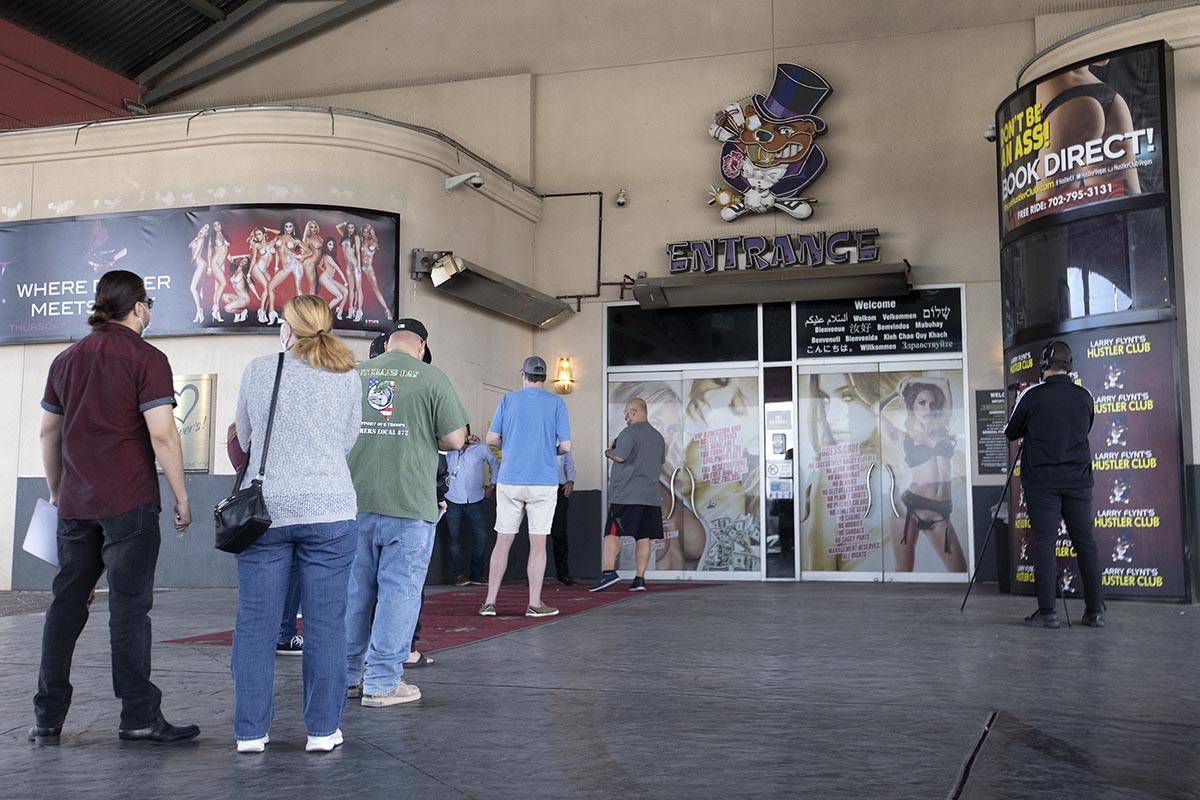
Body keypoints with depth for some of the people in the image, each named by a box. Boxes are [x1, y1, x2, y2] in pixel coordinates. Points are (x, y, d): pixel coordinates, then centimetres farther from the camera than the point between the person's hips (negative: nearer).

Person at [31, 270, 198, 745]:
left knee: (66, 605, 11)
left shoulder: (67, 359, 12)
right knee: (129, 607, -2)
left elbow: (49, 431, 17)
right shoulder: (146, 359, -7)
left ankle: (47, 719, 16)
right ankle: (139, 718, 3)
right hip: (129, 503, -6)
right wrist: (182, 498, -7)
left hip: (75, 504, 6)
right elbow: (162, 435, -14)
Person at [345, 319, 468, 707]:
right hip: (407, 504, -4)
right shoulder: (432, 377, -4)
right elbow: (455, 439, -5)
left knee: (354, 589, 14)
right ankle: (383, 682, 6)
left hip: (356, 501, 5)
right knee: (399, 589, 3)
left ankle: (346, 676, 23)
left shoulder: (356, 374, 8)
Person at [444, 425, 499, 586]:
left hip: (475, 500, 0)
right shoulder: (448, 450, 4)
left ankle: (477, 575, 9)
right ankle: (459, 574, 6)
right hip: (453, 500, 0)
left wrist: (491, 485, 12)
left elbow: (495, 464, 16)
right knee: (455, 538, -1)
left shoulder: (480, 448, 3)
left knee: (481, 537, -2)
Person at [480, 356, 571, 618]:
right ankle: (534, 603, 5)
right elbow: (566, 446, -4)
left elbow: (492, 439, 2)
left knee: (503, 541, 7)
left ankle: (490, 601, 7)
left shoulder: (508, 399, 3)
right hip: (544, 482, -1)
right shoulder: (556, 403, 0)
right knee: (538, 543, 4)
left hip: (510, 481, 2)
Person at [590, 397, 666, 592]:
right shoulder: (658, 437, 17)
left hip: (627, 494, -7)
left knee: (612, 533, -6)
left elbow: (619, 456, -16)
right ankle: (640, 578, 5)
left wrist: (608, 452, 4)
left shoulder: (629, 433, -8)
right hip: (651, 495, 7)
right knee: (644, 537, 6)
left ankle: (609, 571, -18)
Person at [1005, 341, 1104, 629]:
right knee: (1086, 542, 7)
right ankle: (1095, 611, 8)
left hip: (1042, 481, -3)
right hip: (1078, 480, 4)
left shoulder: (1033, 396, -8)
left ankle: (1047, 612, -4)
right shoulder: (1084, 396, 5)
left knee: (1044, 543, -3)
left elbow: (1011, 433, 4)